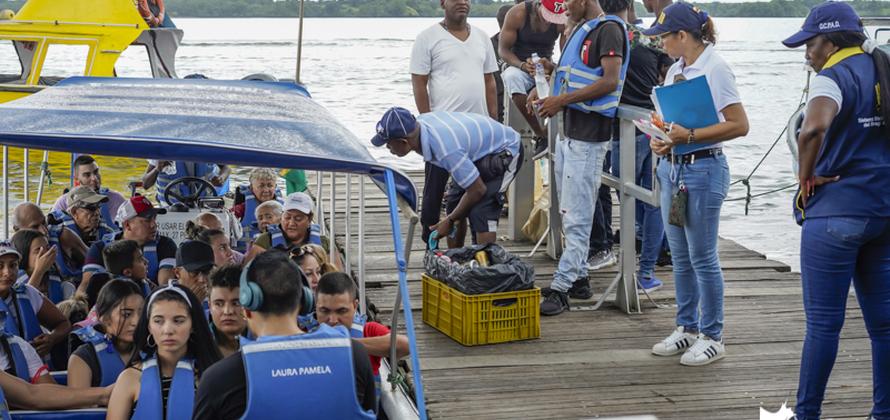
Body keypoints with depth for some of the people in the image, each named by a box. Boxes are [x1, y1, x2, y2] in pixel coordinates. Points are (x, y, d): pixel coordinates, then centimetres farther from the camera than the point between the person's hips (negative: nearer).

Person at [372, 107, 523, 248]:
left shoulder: (447, 151, -39)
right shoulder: (419, 121, -15)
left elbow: (477, 190, -29)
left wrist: (449, 221, -14)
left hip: (504, 152, -9)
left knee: (481, 212, -22)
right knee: (453, 202, 4)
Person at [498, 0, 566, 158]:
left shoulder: (564, 21, -11)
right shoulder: (518, 14, -16)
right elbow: (503, 49, -10)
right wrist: (523, 65, -29)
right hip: (518, 66, -2)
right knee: (511, 76, -39)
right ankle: (540, 135, -32)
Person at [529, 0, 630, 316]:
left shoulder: (609, 29, -11)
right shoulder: (581, 30, 17)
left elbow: (610, 81, -21)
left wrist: (562, 100, -19)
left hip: (588, 137, -10)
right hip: (569, 133, 10)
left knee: (577, 218, -8)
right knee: (570, 214, 14)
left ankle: (561, 289, -9)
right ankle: (578, 278, 22)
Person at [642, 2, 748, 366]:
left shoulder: (714, 69, -13)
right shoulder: (675, 70, 12)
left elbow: (739, 125, -17)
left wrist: (689, 136, -20)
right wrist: (660, 140, 1)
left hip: (703, 169, -8)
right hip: (672, 167, 8)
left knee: (703, 258, -1)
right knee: (680, 257, 13)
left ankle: (711, 337, 9)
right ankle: (686, 328, 24)